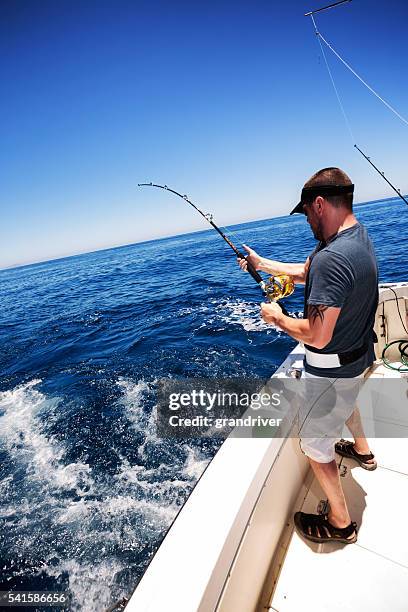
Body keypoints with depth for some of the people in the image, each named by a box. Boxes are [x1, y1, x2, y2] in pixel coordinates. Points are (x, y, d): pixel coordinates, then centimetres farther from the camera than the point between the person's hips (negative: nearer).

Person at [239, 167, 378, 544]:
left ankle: (340, 523, 32)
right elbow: (305, 272, 11)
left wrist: (278, 318, -17)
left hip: (331, 368, -10)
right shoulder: (358, 235, -1)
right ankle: (362, 451, 66)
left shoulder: (331, 258, -34)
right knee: (346, 399, 38)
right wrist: (263, 264, 15)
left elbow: (317, 336, -34)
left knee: (315, 443, 10)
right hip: (359, 355, 10)